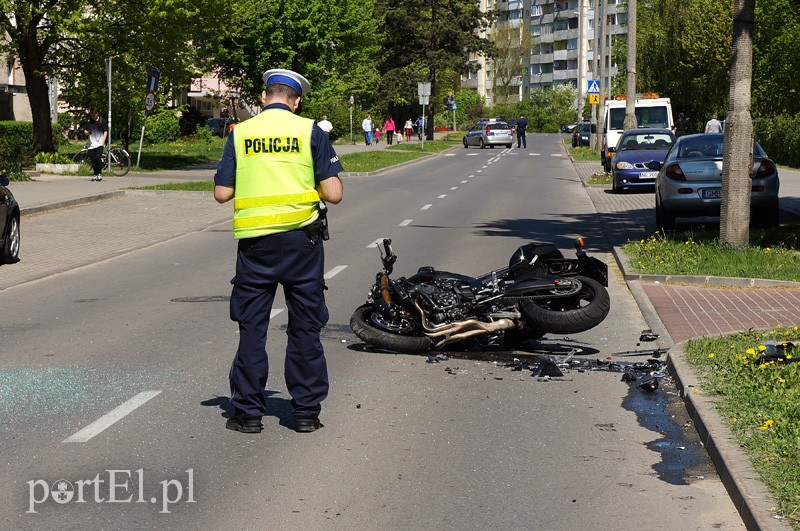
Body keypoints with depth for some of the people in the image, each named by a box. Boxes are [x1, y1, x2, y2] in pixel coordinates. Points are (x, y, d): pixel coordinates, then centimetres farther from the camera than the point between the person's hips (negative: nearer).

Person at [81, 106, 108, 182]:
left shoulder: (101, 121, 4)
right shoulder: (87, 122, 10)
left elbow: (105, 131, 4)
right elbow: (84, 130, 11)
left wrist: (103, 141, -7)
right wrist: (86, 132, -15)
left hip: (99, 143, -3)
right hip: (91, 144, 3)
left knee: (98, 158, -15)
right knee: (93, 160, 3)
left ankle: (99, 174, -7)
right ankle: (95, 174, 15)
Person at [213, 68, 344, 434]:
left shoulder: (239, 134, 2)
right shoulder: (310, 131, -2)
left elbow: (222, 193, 0)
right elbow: (333, 194, -7)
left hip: (254, 240, 1)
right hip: (301, 239, -1)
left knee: (251, 327, 9)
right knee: (305, 328, 9)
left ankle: (248, 413, 12)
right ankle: (306, 411, 14)